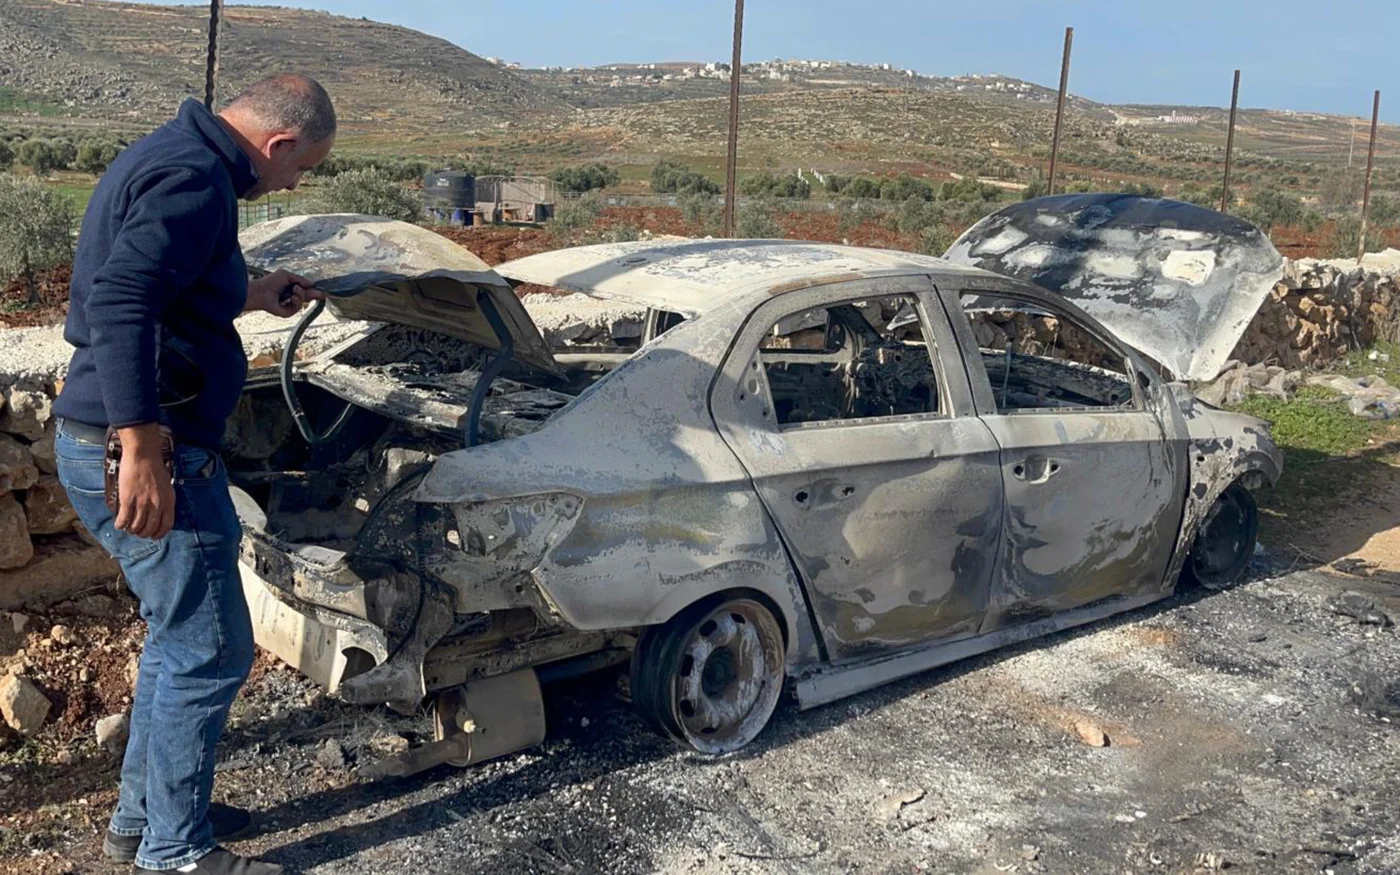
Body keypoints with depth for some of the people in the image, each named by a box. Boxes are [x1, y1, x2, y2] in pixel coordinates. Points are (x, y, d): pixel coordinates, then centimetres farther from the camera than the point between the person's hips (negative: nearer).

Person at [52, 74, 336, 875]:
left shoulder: (172, 158, 15)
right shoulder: (194, 178, -18)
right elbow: (121, 305, -30)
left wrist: (253, 295, 26)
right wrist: (143, 451, -32)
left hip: (157, 447, 11)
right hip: (144, 456, -11)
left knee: (181, 637, 22)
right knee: (212, 654, 1)